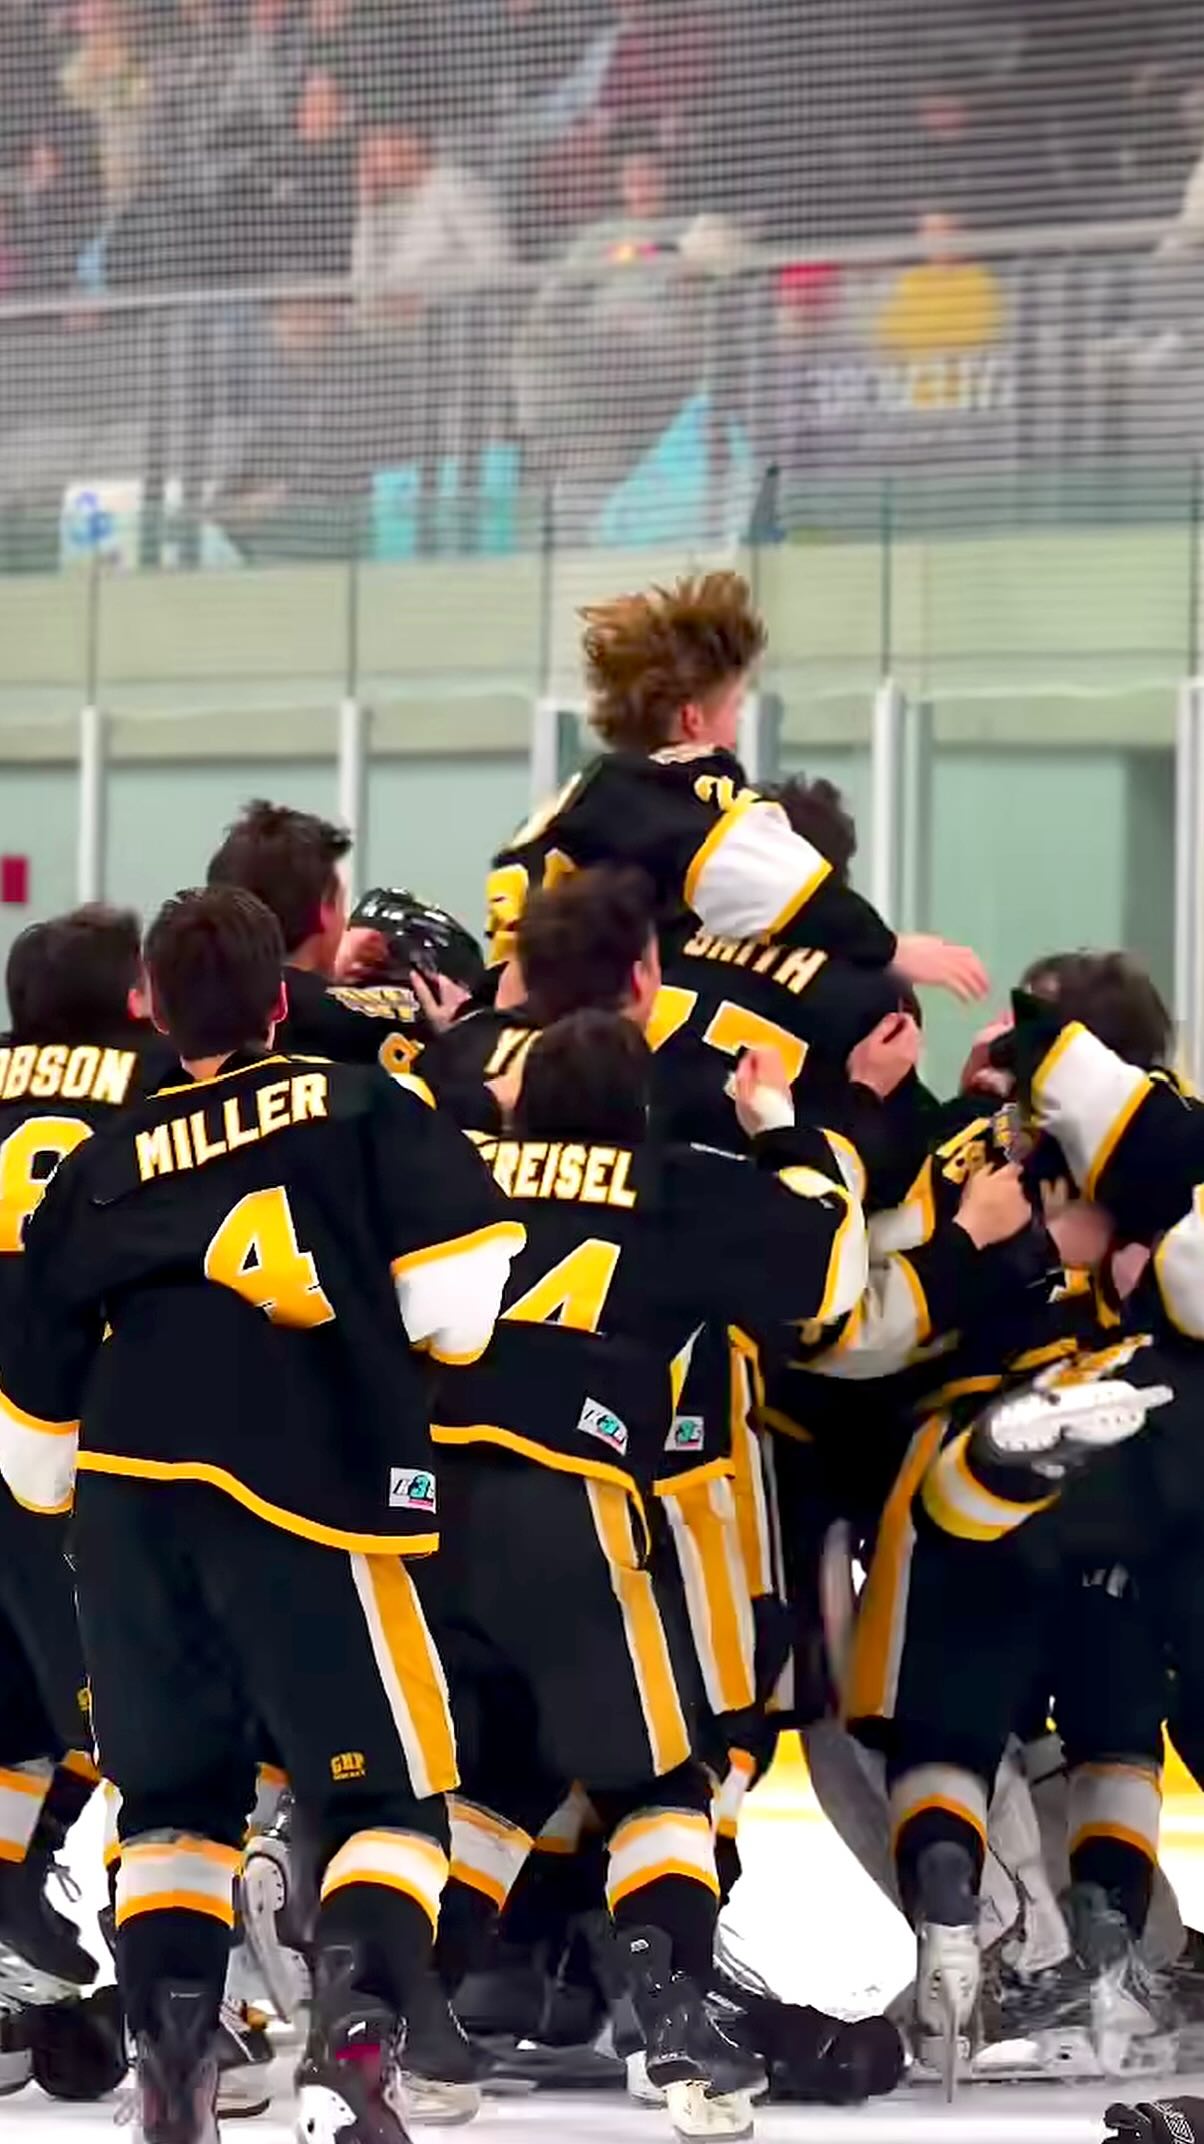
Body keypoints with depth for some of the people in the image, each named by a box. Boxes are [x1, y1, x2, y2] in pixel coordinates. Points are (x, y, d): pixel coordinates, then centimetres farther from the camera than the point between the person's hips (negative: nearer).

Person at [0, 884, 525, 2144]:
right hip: (309, 1493, -3)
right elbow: (460, 1299, -3)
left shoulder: (101, 1170, 15)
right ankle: (353, 2040, -18)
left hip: (125, 1499, 3)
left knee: (175, 1791, 19)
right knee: (385, 1793, 4)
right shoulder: (359, 1110, 7)